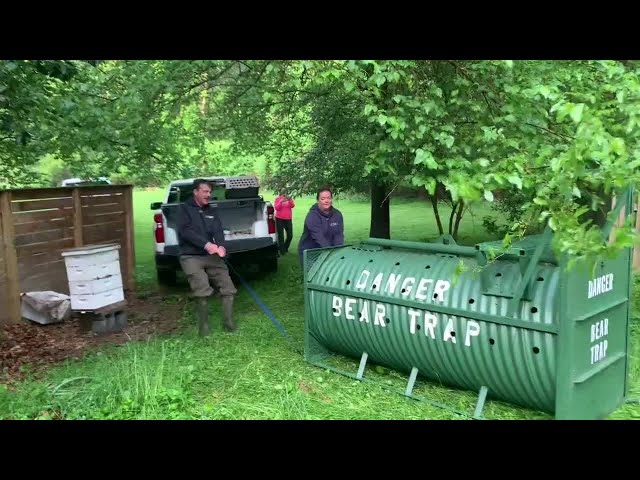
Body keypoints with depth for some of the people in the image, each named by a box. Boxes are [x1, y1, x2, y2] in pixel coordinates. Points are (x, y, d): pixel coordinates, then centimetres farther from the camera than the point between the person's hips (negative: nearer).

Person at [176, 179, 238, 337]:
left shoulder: (211, 211, 16)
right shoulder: (185, 208, 1)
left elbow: (218, 230, 2)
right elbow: (185, 231, -13)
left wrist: (221, 246, -21)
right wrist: (206, 244, -25)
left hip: (212, 256, 5)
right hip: (191, 257, -5)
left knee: (228, 289, -1)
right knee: (203, 292, -19)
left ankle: (228, 324, 11)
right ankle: (203, 327, -3)